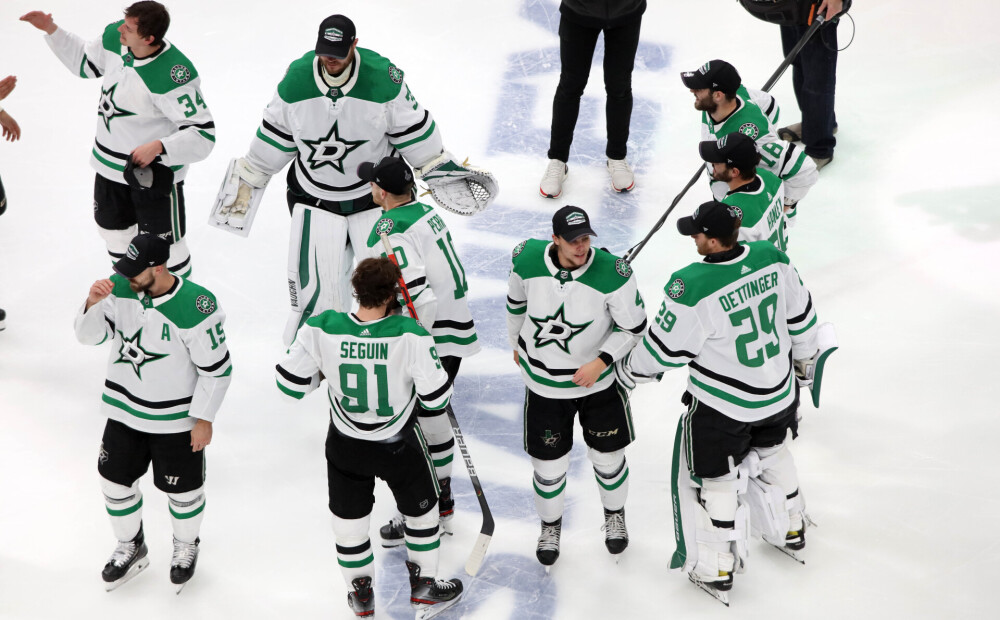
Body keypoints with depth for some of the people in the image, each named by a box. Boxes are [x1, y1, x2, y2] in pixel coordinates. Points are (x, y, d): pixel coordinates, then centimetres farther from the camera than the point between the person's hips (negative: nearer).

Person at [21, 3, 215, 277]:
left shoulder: (174, 77, -34)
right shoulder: (114, 38, -11)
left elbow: (203, 135, -33)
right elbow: (84, 63, 12)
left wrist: (159, 147, -44)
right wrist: (51, 29, 5)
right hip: (110, 164, 8)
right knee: (114, 230, 27)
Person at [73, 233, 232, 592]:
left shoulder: (195, 308, -28)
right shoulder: (121, 288, -11)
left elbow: (216, 368, -19)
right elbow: (90, 334, -3)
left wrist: (204, 419, -13)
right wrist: (93, 304, -24)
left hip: (176, 419, -5)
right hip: (124, 410, 5)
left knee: (182, 490, 13)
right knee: (115, 480, 16)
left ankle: (185, 547, 43)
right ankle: (131, 548, 42)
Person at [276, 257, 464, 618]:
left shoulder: (321, 330, -21)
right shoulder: (410, 335, -27)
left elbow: (290, 383, -11)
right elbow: (436, 398, -18)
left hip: (345, 446, 2)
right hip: (398, 445, -2)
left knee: (348, 517, 24)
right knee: (421, 509, 24)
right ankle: (424, 588, 39)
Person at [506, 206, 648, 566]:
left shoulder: (612, 274, -25)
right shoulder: (527, 261, -17)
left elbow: (633, 327, -12)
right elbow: (516, 301, 6)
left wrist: (600, 363, -21)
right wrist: (517, 343, 19)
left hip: (599, 380, -1)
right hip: (543, 383, 1)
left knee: (608, 456, 15)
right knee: (549, 464, 9)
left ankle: (614, 514, 45)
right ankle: (550, 524, 38)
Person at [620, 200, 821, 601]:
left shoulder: (692, 288, -29)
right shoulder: (771, 258, -11)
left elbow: (665, 348, -17)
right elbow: (800, 313, 5)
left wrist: (632, 369, 3)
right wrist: (804, 354, 23)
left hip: (723, 406, -6)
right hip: (779, 392, 6)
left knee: (715, 478, 14)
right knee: (772, 453, 31)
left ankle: (716, 569, 27)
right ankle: (790, 530, 51)